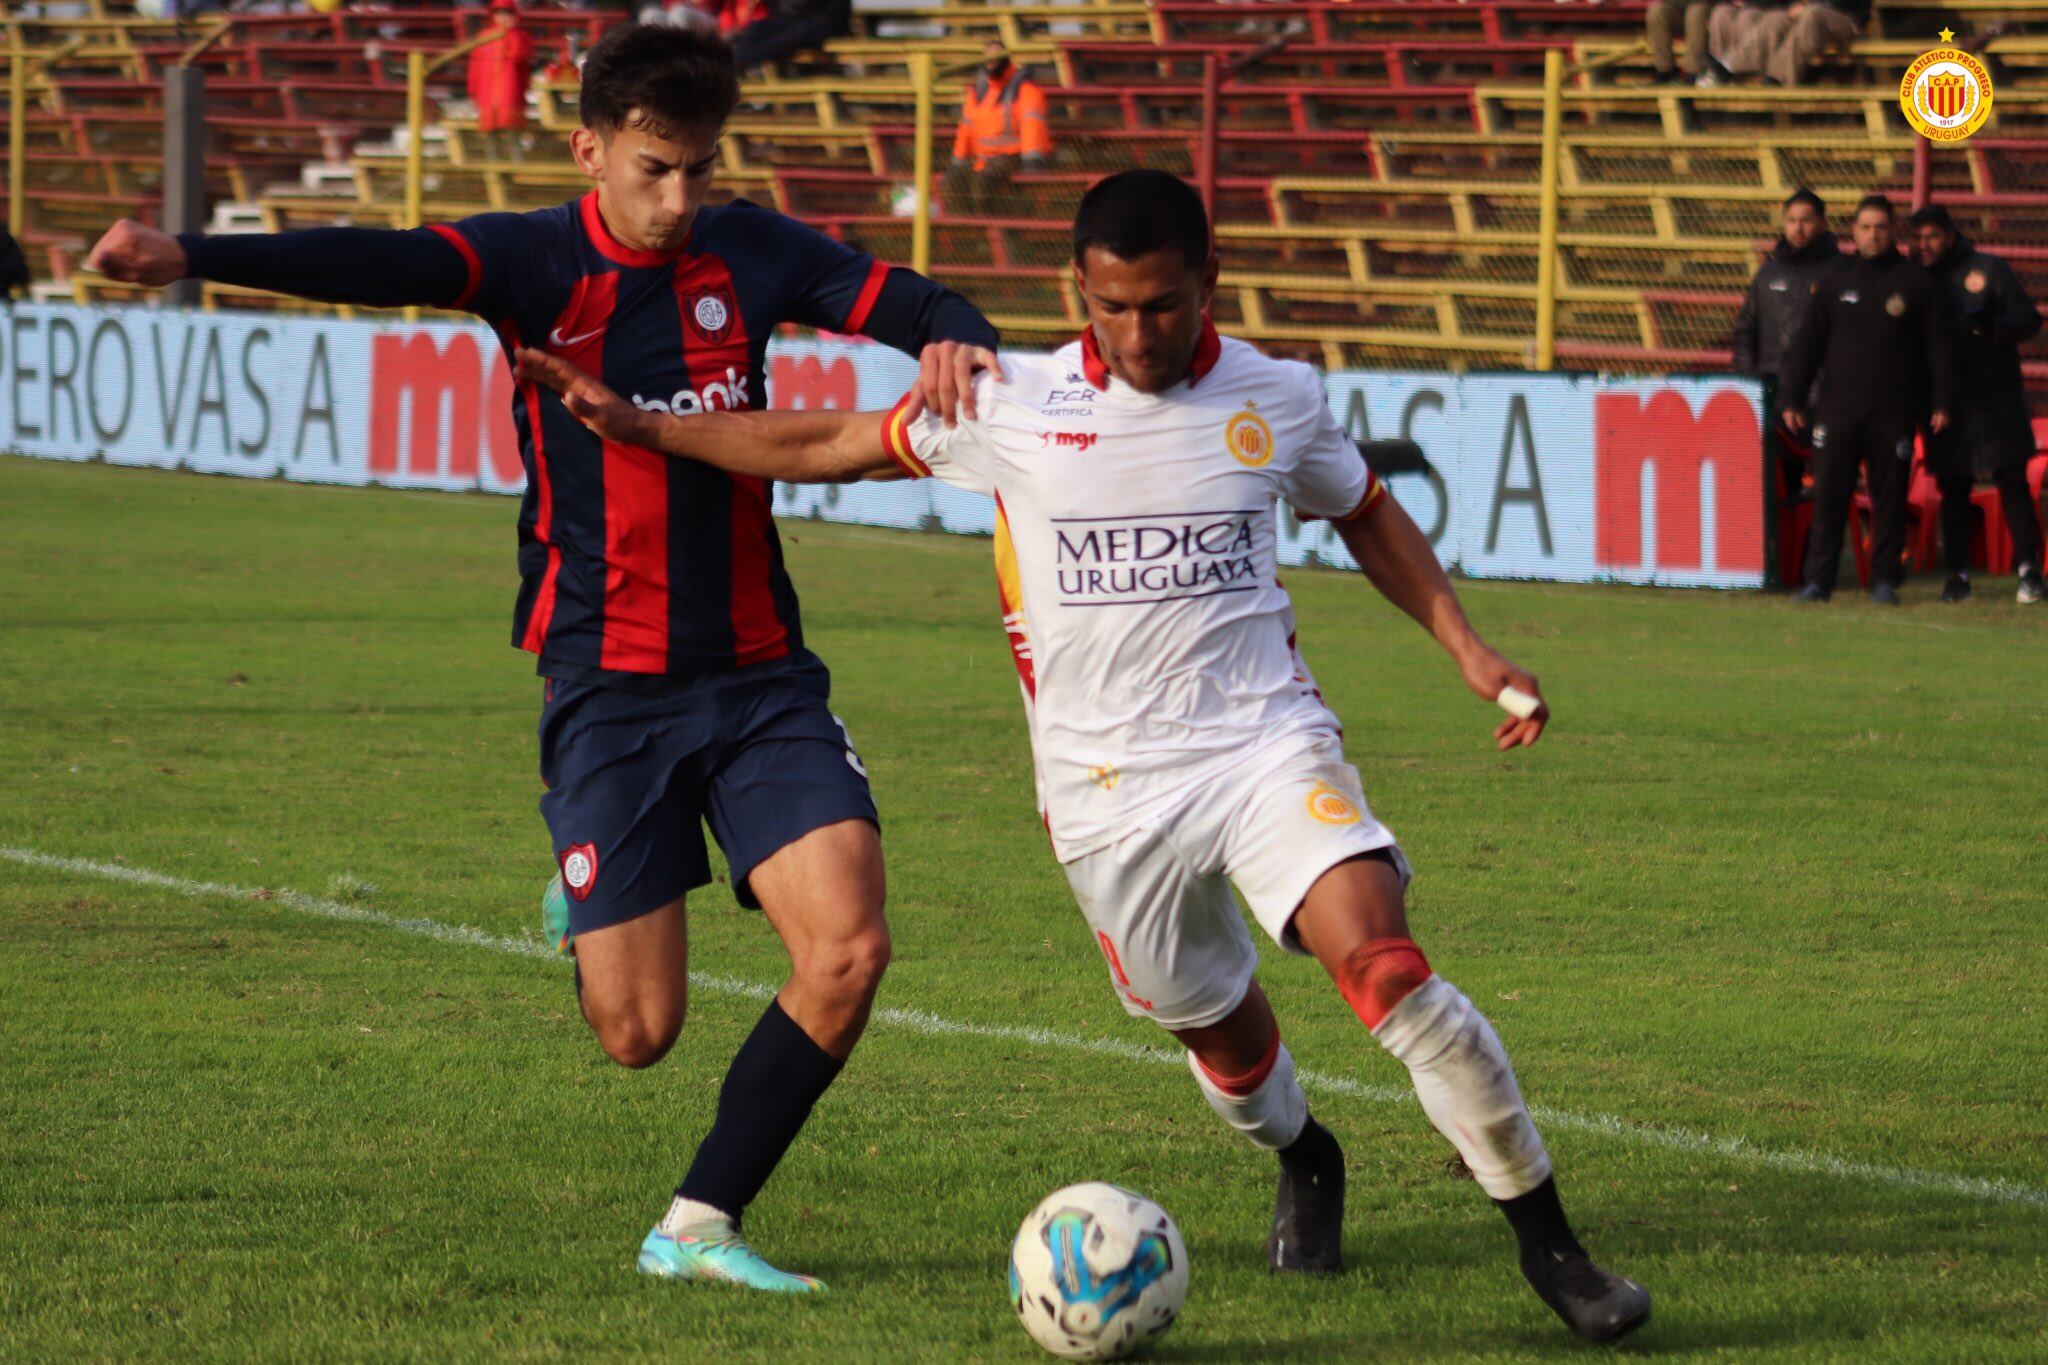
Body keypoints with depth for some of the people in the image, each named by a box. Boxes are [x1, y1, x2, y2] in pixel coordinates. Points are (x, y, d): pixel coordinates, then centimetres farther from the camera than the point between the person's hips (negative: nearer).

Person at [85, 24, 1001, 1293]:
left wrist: (955, 335, -31)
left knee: (848, 947, -14)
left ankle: (701, 1224, 2)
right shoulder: (535, 262, -8)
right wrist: (191, 257, -40)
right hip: (609, 686, -3)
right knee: (639, 1034, -1)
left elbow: (901, 299, -5)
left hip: (760, 675, 3)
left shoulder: (750, 251, 1)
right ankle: (582, 884, 35)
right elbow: (382, 265, -24)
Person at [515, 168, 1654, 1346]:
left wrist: (1467, 646, 10)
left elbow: (1368, 515, 20)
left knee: (1379, 955, -23)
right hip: (1109, 788, 1)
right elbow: (827, 447, 8)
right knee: (1218, 1029, 11)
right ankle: (1303, 1162, 48)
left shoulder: (1279, 401, 1)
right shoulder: (1008, 407, -2)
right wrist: (638, 425, 5)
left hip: (1266, 740, -1)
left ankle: (1547, 1240, -15)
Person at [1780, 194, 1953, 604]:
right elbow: (1806, 344, 11)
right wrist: (1793, 400, 4)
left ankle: (1885, 579, 8)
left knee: (1889, 498, 1)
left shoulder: (1915, 284, 6)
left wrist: (1940, 403, -1)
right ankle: (1819, 578, 0)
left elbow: (1936, 346, 5)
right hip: (1837, 409, 1)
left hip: (1893, 412, -1)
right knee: (1829, 496, -3)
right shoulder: (1833, 284, 10)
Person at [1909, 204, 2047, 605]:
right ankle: (1958, 573, 10)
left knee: (2012, 482, -6)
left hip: (1996, 401, -3)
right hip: (1947, 403, 3)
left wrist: (1994, 326, -20)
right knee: (1953, 489, 5)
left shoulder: (1990, 270, 1)